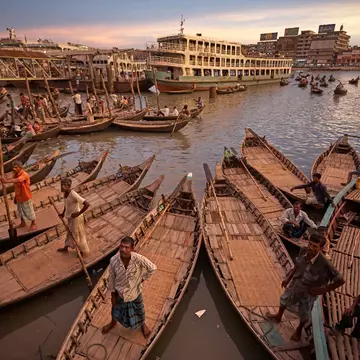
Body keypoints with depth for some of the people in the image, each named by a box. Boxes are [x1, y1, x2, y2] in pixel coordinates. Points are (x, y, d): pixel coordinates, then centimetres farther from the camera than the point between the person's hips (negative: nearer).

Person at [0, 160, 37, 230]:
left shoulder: (24, 174, -25)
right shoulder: (15, 175, 0)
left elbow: (17, 180, -46)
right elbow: (16, 187, 9)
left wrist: (6, 181, -60)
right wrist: (15, 197, 14)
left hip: (26, 197, -8)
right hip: (19, 197, 8)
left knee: (29, 211, 9)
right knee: (20, 211, 23)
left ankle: (33, 223, 31)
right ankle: (22, 223, 44)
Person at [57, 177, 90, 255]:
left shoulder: (74, 195, -34)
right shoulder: (65, 192, -7)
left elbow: (87, 204, -35)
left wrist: (78, 214, -26)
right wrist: (63, 213, 14)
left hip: (76, 217, -8)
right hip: (70, 216, 8)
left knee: (77, 234, 12)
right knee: (70, 232, 28)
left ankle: (84, 251, 36)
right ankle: (65, 248, 52)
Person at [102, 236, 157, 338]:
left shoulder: (138, 258, -35)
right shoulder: (113, 260, -28)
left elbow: (152, 268, -18)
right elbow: (111, 279, -12)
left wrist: (143, 278, -9)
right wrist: (113, 295, -2)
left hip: (135, 291, -1)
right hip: (120, 291, 1)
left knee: (139, 310, 26)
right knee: (116, 309, 30)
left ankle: (143, 324, 59)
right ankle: (113, 322, 65)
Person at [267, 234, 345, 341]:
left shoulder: (324, 264, -38)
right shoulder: (303, 251, -24)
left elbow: (340, 280, -25)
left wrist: (322, 290, -20)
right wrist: (288, 278, -3)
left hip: (308, 292, -4)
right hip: (295, 284, 4)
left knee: (304, 314, 24)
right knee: (284, 300, 28)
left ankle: (299, 329, 57)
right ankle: (278, 316, 60)